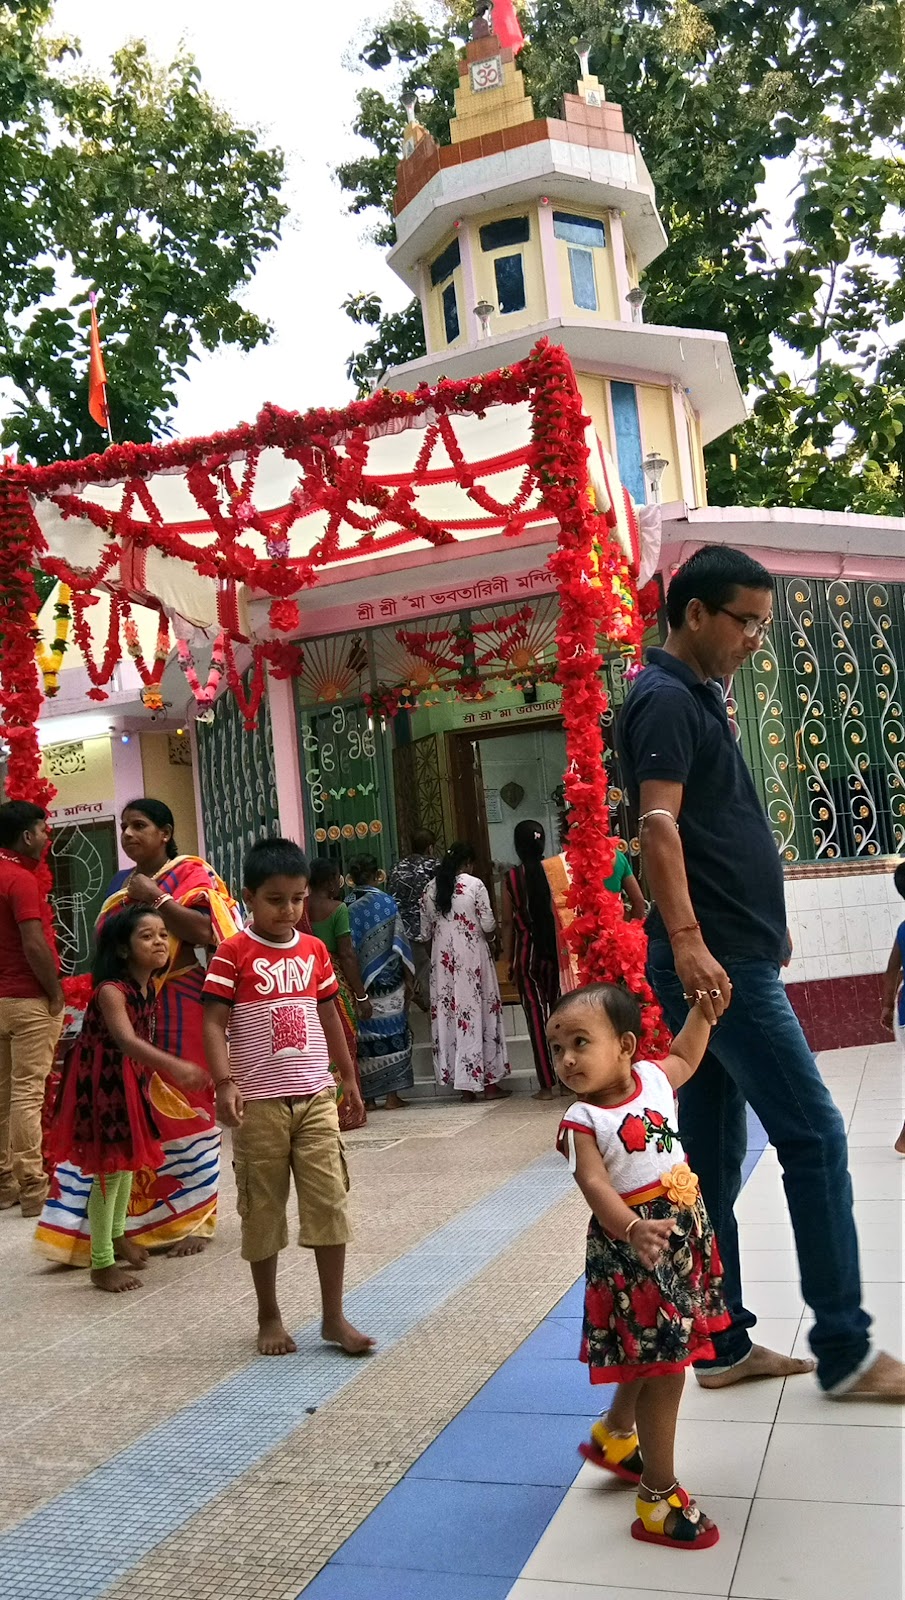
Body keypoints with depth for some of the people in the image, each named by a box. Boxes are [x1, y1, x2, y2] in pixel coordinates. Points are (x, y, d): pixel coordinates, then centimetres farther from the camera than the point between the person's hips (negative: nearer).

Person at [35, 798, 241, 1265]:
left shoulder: (191, 874, -3)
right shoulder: (121, 883, 16)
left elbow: (205, 932, -17)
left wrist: (156, 896, -16)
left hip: (178, 1012, -5)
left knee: (180, 1110, 0)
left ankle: (193, 1219, 12)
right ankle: (139, 1218, 10)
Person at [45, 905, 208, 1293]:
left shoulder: (150, 986, -2)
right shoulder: (111, 990, -28)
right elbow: (126, 1040, -44)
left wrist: (154, 1079, 22)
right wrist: (175, 1067, -57)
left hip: (131, 1079, 9)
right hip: (101, 1083, -8)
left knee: (128, 1159, 21)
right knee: (110, 1168, -4)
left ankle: (117, 1235, 42)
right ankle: (101, 1264, 9)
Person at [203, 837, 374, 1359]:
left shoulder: (314, 950, 7)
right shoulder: (234, 954, -8)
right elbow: (214, 1023, -12)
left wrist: (348, 1074, 20)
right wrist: (225, 1083, -24)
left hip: (316, 1096, 4)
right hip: (260, 1103, -4)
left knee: (330, 1201, 2)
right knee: (263, 1209, 8)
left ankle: (334, 1315, 14)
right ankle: (270, 1316, 23)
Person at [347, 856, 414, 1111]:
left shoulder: (346, 907, 0)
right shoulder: (386, 902, -5)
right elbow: (398, 944, -6)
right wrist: (408, 978, 0)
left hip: (360, 983, 2)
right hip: (388, 980, -2)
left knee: (366, 1036, 7)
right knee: (392, 1033, 4)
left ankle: (368, 1097, 10)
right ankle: (392, 1095, 4)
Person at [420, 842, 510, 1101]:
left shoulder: (430, 889, 6)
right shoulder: (474, 885, -7)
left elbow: (425, 932, 8)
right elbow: (488, 925, -8)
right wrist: (489, 933, 12)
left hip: (442, 959, 4)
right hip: (472, 956, -4)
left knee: (449, 1014, 7)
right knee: (479, 1012, 3)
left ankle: (464, 1083, 9)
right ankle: (489, 1082, 7)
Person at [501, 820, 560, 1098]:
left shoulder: (511, 877, -4)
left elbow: (508, 922, -1)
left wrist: (508, 959, 6)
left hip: (527, 952, -1)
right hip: (555, 949, 1)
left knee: (536, 1015, 3)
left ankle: (547, 1084, 3)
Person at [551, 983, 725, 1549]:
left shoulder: (654, 1077, -1)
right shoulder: (582, 1121, -17)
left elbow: (685, 1056, 20)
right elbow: (596, 1186, -29)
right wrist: (633, 1228, -45)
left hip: (684, 1230, 7)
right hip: (631, 1246, -6)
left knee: (653, 1358, 23)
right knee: (663, 1369, -1)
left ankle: (615, 1434, 49)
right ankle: (659, 1498, 16)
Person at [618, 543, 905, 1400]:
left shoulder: (693, 697, 20)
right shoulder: (666, 698, -11)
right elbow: (658, 824, -25)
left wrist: (763, 926, 30)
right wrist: (686, 941, -37)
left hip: (726, 958, 10)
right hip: (716, 961, -10)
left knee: (713, 1155, 11)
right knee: (813, 1136, -4)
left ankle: (722, 1345, 19)